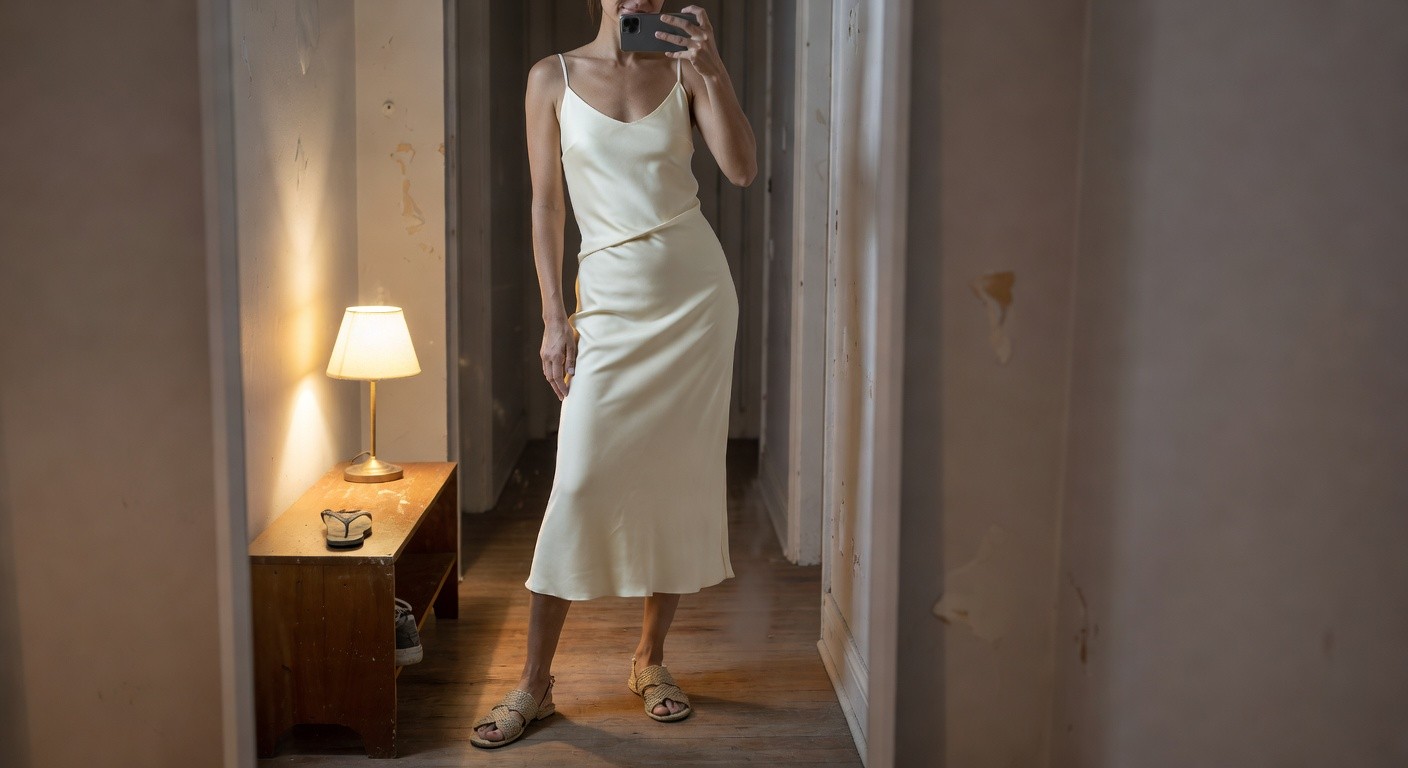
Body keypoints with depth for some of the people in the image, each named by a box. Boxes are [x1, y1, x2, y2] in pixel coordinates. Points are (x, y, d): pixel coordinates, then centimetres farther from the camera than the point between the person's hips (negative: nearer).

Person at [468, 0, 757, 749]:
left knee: (680, 475, 5)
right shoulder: (553, 77, 4)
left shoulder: (684, 70, 5)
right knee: (580, 481, -6)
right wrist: (555, 316, -3)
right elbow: (546, 203, 2)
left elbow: (742, 168, -7)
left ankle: (650, 657, 21)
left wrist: (714, 70, -18)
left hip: (695, 289, 2)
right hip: (612, 296, -1)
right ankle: (534, 683, 5)